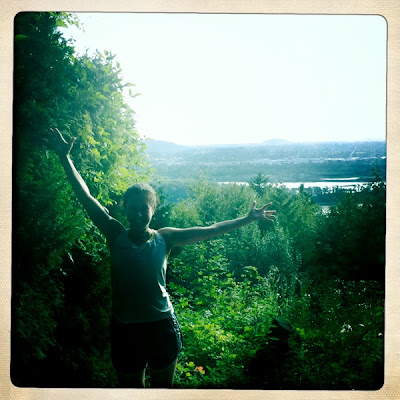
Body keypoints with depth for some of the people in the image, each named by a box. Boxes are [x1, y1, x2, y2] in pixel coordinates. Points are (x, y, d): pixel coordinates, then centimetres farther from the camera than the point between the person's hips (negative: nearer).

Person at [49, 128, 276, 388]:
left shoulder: (164, 238, -5)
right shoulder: (116, 235, -6)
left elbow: (210, 231, -5)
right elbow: (86, 197, -9)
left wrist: (249, 218, -7)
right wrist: (65, 158, -12)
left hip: (161, 325, 0)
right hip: (125, 327, 0)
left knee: (163, 385, 18)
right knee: (130, 386, 16)